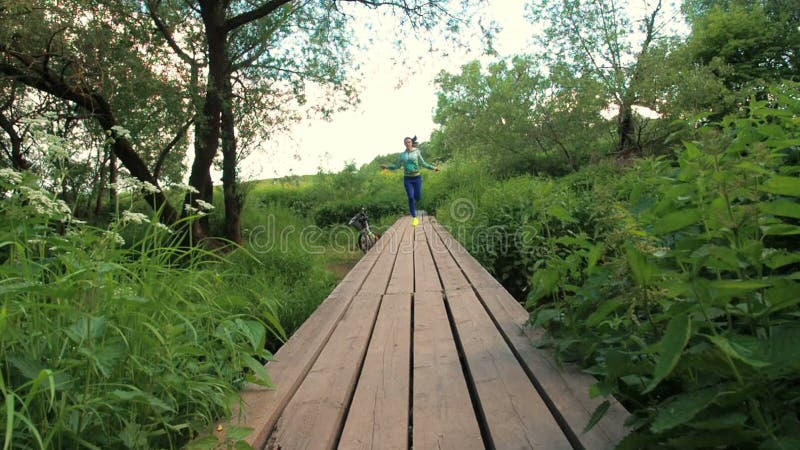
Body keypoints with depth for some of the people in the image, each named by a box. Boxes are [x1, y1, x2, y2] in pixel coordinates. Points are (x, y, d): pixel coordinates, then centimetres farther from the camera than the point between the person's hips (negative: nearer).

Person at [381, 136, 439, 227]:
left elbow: (423, 163, 4)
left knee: (418, 197, 0)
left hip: (417, 177, -1)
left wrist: (433, 168, -3)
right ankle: (414, 218, 2)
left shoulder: (416, 152, 1)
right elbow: (397, 166, 13)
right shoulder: (402, 154, 5)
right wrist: (387, 166, 6)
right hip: (407, 179, 1)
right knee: (410, 198, -6)